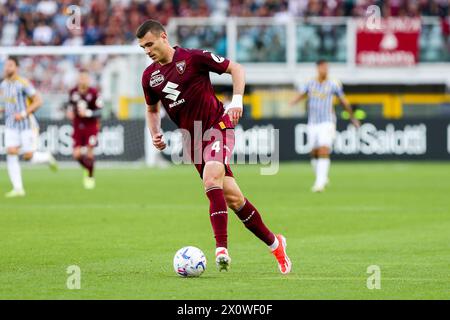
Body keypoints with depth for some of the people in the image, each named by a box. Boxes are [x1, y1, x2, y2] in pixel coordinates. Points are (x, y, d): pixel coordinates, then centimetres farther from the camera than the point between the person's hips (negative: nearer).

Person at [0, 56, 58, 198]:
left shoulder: (23, 83, -13)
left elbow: (38, 101, -14)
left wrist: (23, 114, -21)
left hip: (27, 124, -6)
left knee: (28, 156, -7)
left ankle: (47, 157, 27)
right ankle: (18, 189, -9)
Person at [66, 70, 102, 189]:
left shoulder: (94, 93, -12)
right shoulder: (73, 92, 0)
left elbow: (99, 112, -10)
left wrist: (87, 113, -24)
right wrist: (70, 112, -1)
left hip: (91, 126, -3)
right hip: (78, 126, 3)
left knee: (89, 153, -8)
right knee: (77, 154, -5)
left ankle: (90, 176, 14)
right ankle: (87, 168, 26)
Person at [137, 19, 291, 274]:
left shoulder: (193, 58, -10)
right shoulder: (149, 76, 7)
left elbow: (236, 69, -3)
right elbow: (152, 109, 24)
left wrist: (237, 100, -16)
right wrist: (155, 134, 6)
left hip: (218, 127, -6)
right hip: (194, 139, 6)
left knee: (211, 179, -30)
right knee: (232, 198, 4)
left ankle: (222, 248, -35)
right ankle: (274, 243, 19)